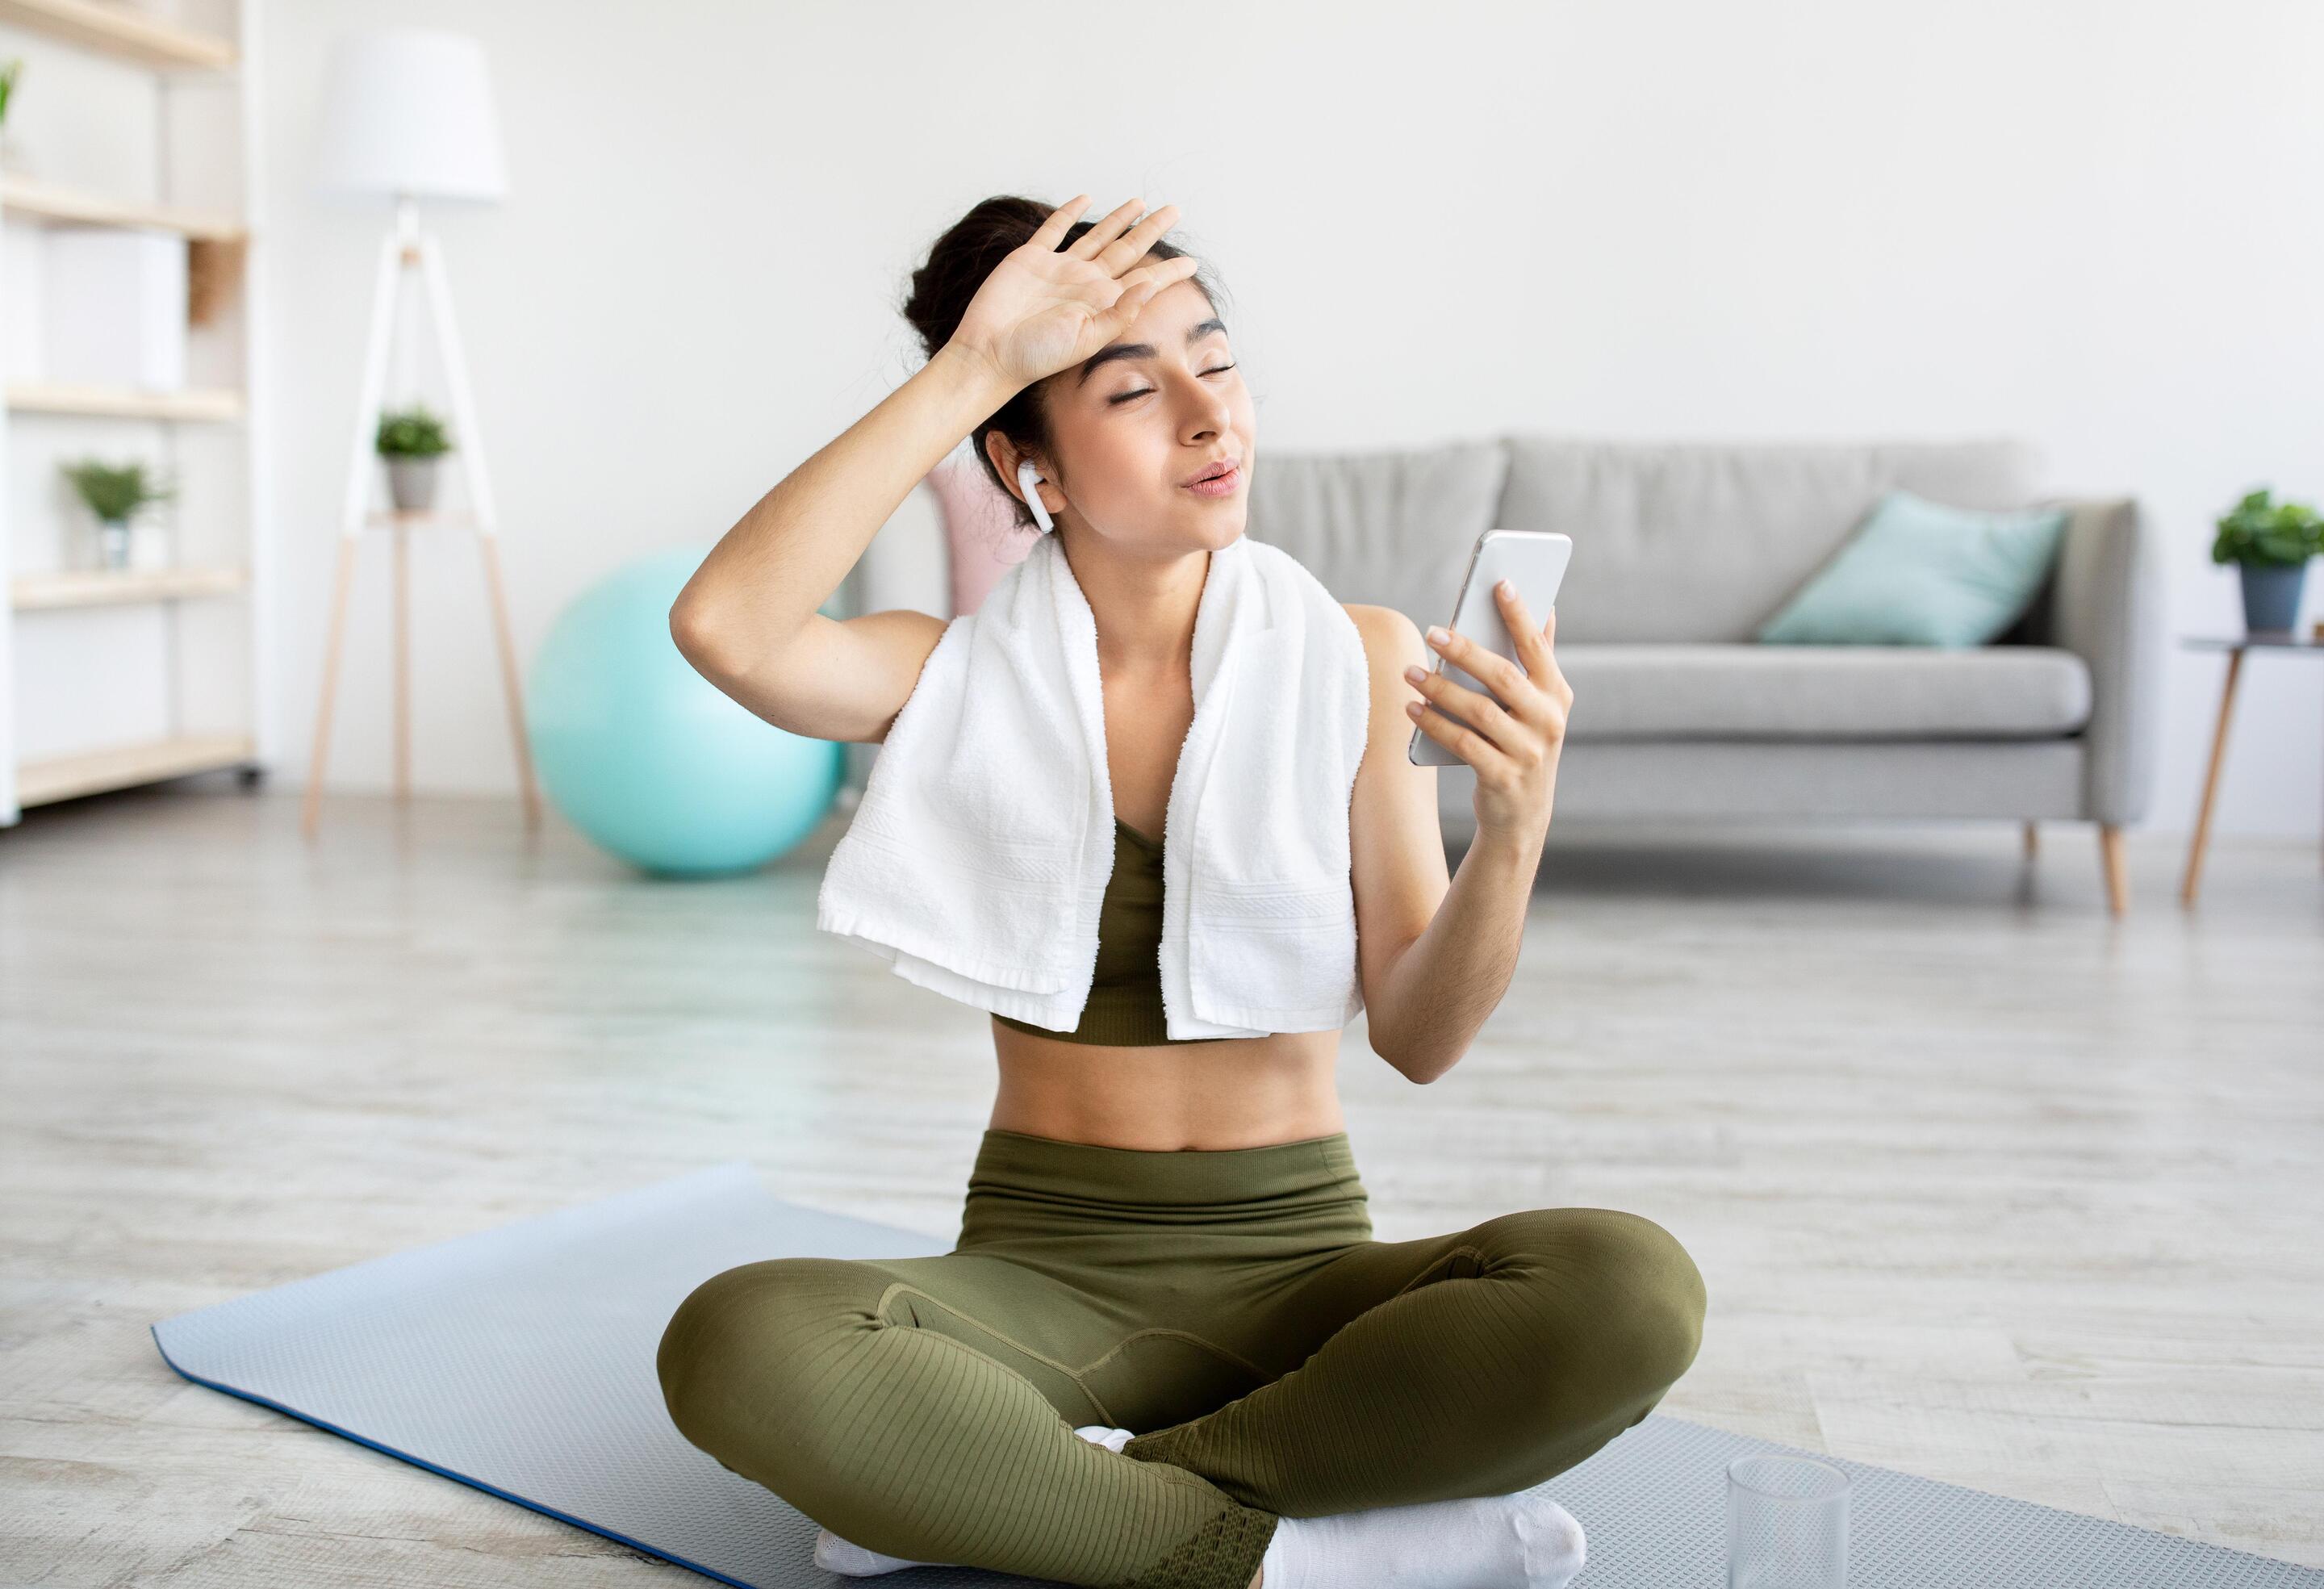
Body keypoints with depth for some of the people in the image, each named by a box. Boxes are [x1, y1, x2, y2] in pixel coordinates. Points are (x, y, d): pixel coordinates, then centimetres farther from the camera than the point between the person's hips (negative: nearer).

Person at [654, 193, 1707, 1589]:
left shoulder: (1355, 657, 0)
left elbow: (1418, 1034, -6)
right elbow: (725, 627, -22)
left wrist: (1514, 832, -25)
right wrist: (967, 368, -18)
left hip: (1299, 1264, 2)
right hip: (1043, 1270, -1)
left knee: (1634, 1288, -30)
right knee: (740, 1344, -32)